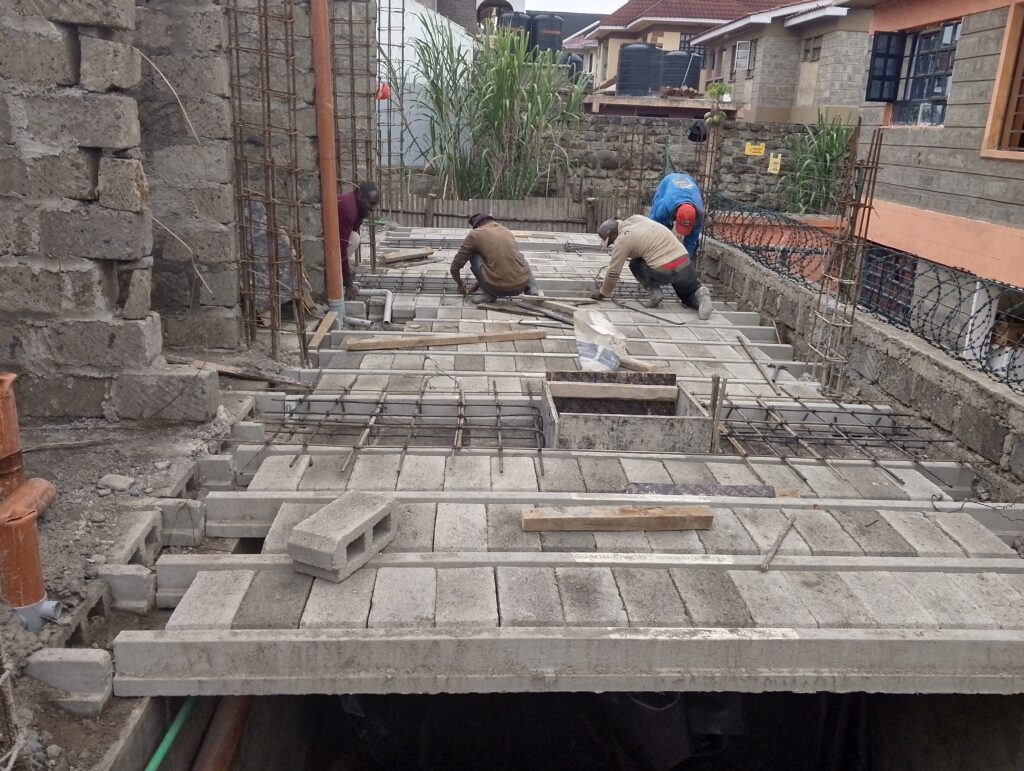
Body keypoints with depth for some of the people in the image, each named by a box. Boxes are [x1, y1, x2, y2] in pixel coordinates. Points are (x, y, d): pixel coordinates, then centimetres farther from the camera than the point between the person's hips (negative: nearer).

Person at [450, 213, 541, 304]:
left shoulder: (475, 234, 8)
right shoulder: (507, 231, 23)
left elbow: (456, 265, 13)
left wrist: (460, 284, 35)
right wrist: (476, 286, 45)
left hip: (498, 288, -4)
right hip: (521, 286, 5)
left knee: (474, 255, 16)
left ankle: (489, 293, 10)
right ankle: (531, 288, 13)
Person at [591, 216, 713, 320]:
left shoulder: (621, 240, -4)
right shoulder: (636, 218, 15)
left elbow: (613, 273, -1)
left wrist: (602, 293, 13)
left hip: (663, 272, -7)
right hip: (686, 264, 7)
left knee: (634, 264, 16)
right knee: (690, 296, 29)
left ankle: (653, 292, 4)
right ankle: (699, 295, -3)